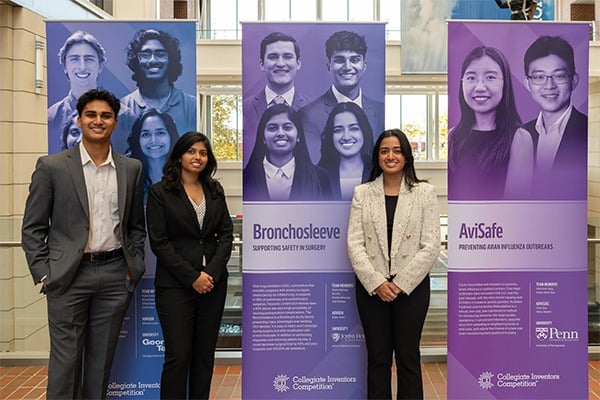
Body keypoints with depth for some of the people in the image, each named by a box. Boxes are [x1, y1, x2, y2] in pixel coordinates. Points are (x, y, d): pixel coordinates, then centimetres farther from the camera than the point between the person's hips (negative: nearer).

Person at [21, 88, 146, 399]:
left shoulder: (132, 169, 7)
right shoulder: (52, 166, -2)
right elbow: (32, 228, 0)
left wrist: (134, 266, 5)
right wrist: (43, 274, -6)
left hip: (115, 274, 3)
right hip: (68, 276, -2)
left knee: (102, 359, 11)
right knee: (65, 360, 3)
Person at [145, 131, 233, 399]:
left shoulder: (215, 191, 10)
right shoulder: (160, 192, -2)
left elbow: (226, 234, 7)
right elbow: (159, 242, -8)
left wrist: (212, 272, -8)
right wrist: (192, 277, -13)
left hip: (213, 283, 4)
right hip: (176, 285, -4)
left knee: (205, 354, 9)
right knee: (178, 356, -4)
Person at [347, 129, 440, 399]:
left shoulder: (425, 192, 0)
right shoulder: (362, 193, 4)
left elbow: (431, 246, -6)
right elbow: (354, 243, -3)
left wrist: (401, 283, -13)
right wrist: (377, 282, -14)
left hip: (412, 286, -1)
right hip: (371, 287, 1)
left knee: (408, 358, 9)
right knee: (377, 358, 11)